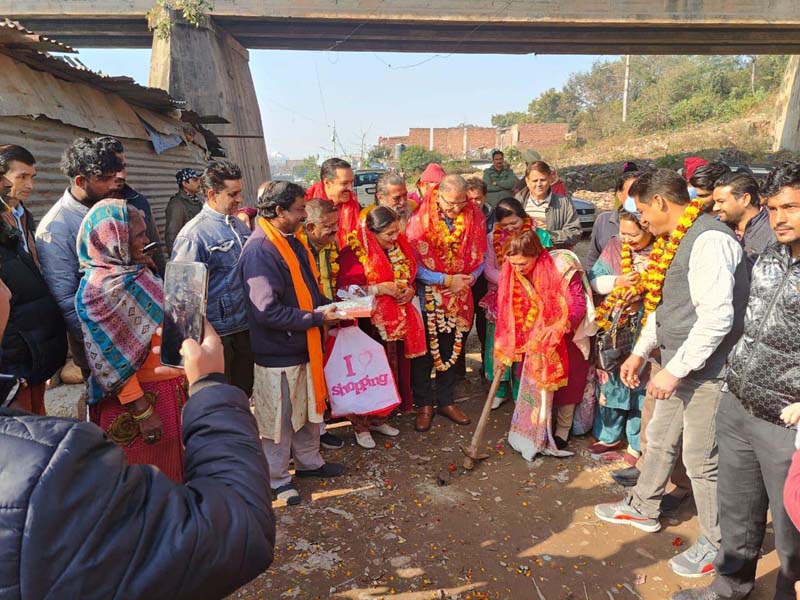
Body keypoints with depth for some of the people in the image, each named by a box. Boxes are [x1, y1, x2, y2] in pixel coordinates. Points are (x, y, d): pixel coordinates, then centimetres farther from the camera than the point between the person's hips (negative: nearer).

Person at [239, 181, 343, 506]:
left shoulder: (292, 243, 7)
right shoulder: (259, 251, -23)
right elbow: (268, 311, -28)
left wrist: (330, 307, 2)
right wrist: (316, 318, -22)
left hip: (303, 345, 9)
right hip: (277, 353, -9)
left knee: (309, 407, 22)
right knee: (279, 418, 8)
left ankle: (309, 461, 42)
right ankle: (276, 478, 28)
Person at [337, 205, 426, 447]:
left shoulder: (399, 246, 5)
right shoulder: (355, 252, -15)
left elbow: (409, 278, 19)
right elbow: (346, 289, -18)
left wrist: (410, 290, -3)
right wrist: (380, 288, -22)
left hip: (397, 322, 6)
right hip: (369, 324, -6)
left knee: (391, 371, 13)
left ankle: (379, 418, 31)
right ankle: (361, 425, 21)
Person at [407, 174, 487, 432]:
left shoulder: (474, 217, -6)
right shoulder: (421, 219, -16)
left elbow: (479, 256, 3)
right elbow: (413, 264, -17)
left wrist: (470, 278, -15)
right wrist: (447, 280, -20)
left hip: (458, 295, 3)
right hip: (427, 294, -3)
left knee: (451, 349, 14)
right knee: (424, 350, 6)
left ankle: (446, 401, 29)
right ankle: (424, 405, 21)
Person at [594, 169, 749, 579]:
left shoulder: (709, 240, -21)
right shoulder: (675, 240, 10)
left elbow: (717, 317, -28)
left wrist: (675, 370, -23)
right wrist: (640, 353, 15)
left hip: (706, 371, -9)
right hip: (678, 366, 10)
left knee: (701, 459, 4)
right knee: (660, 438, 22)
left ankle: (716, 544, 25)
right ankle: (643, 509, 42)